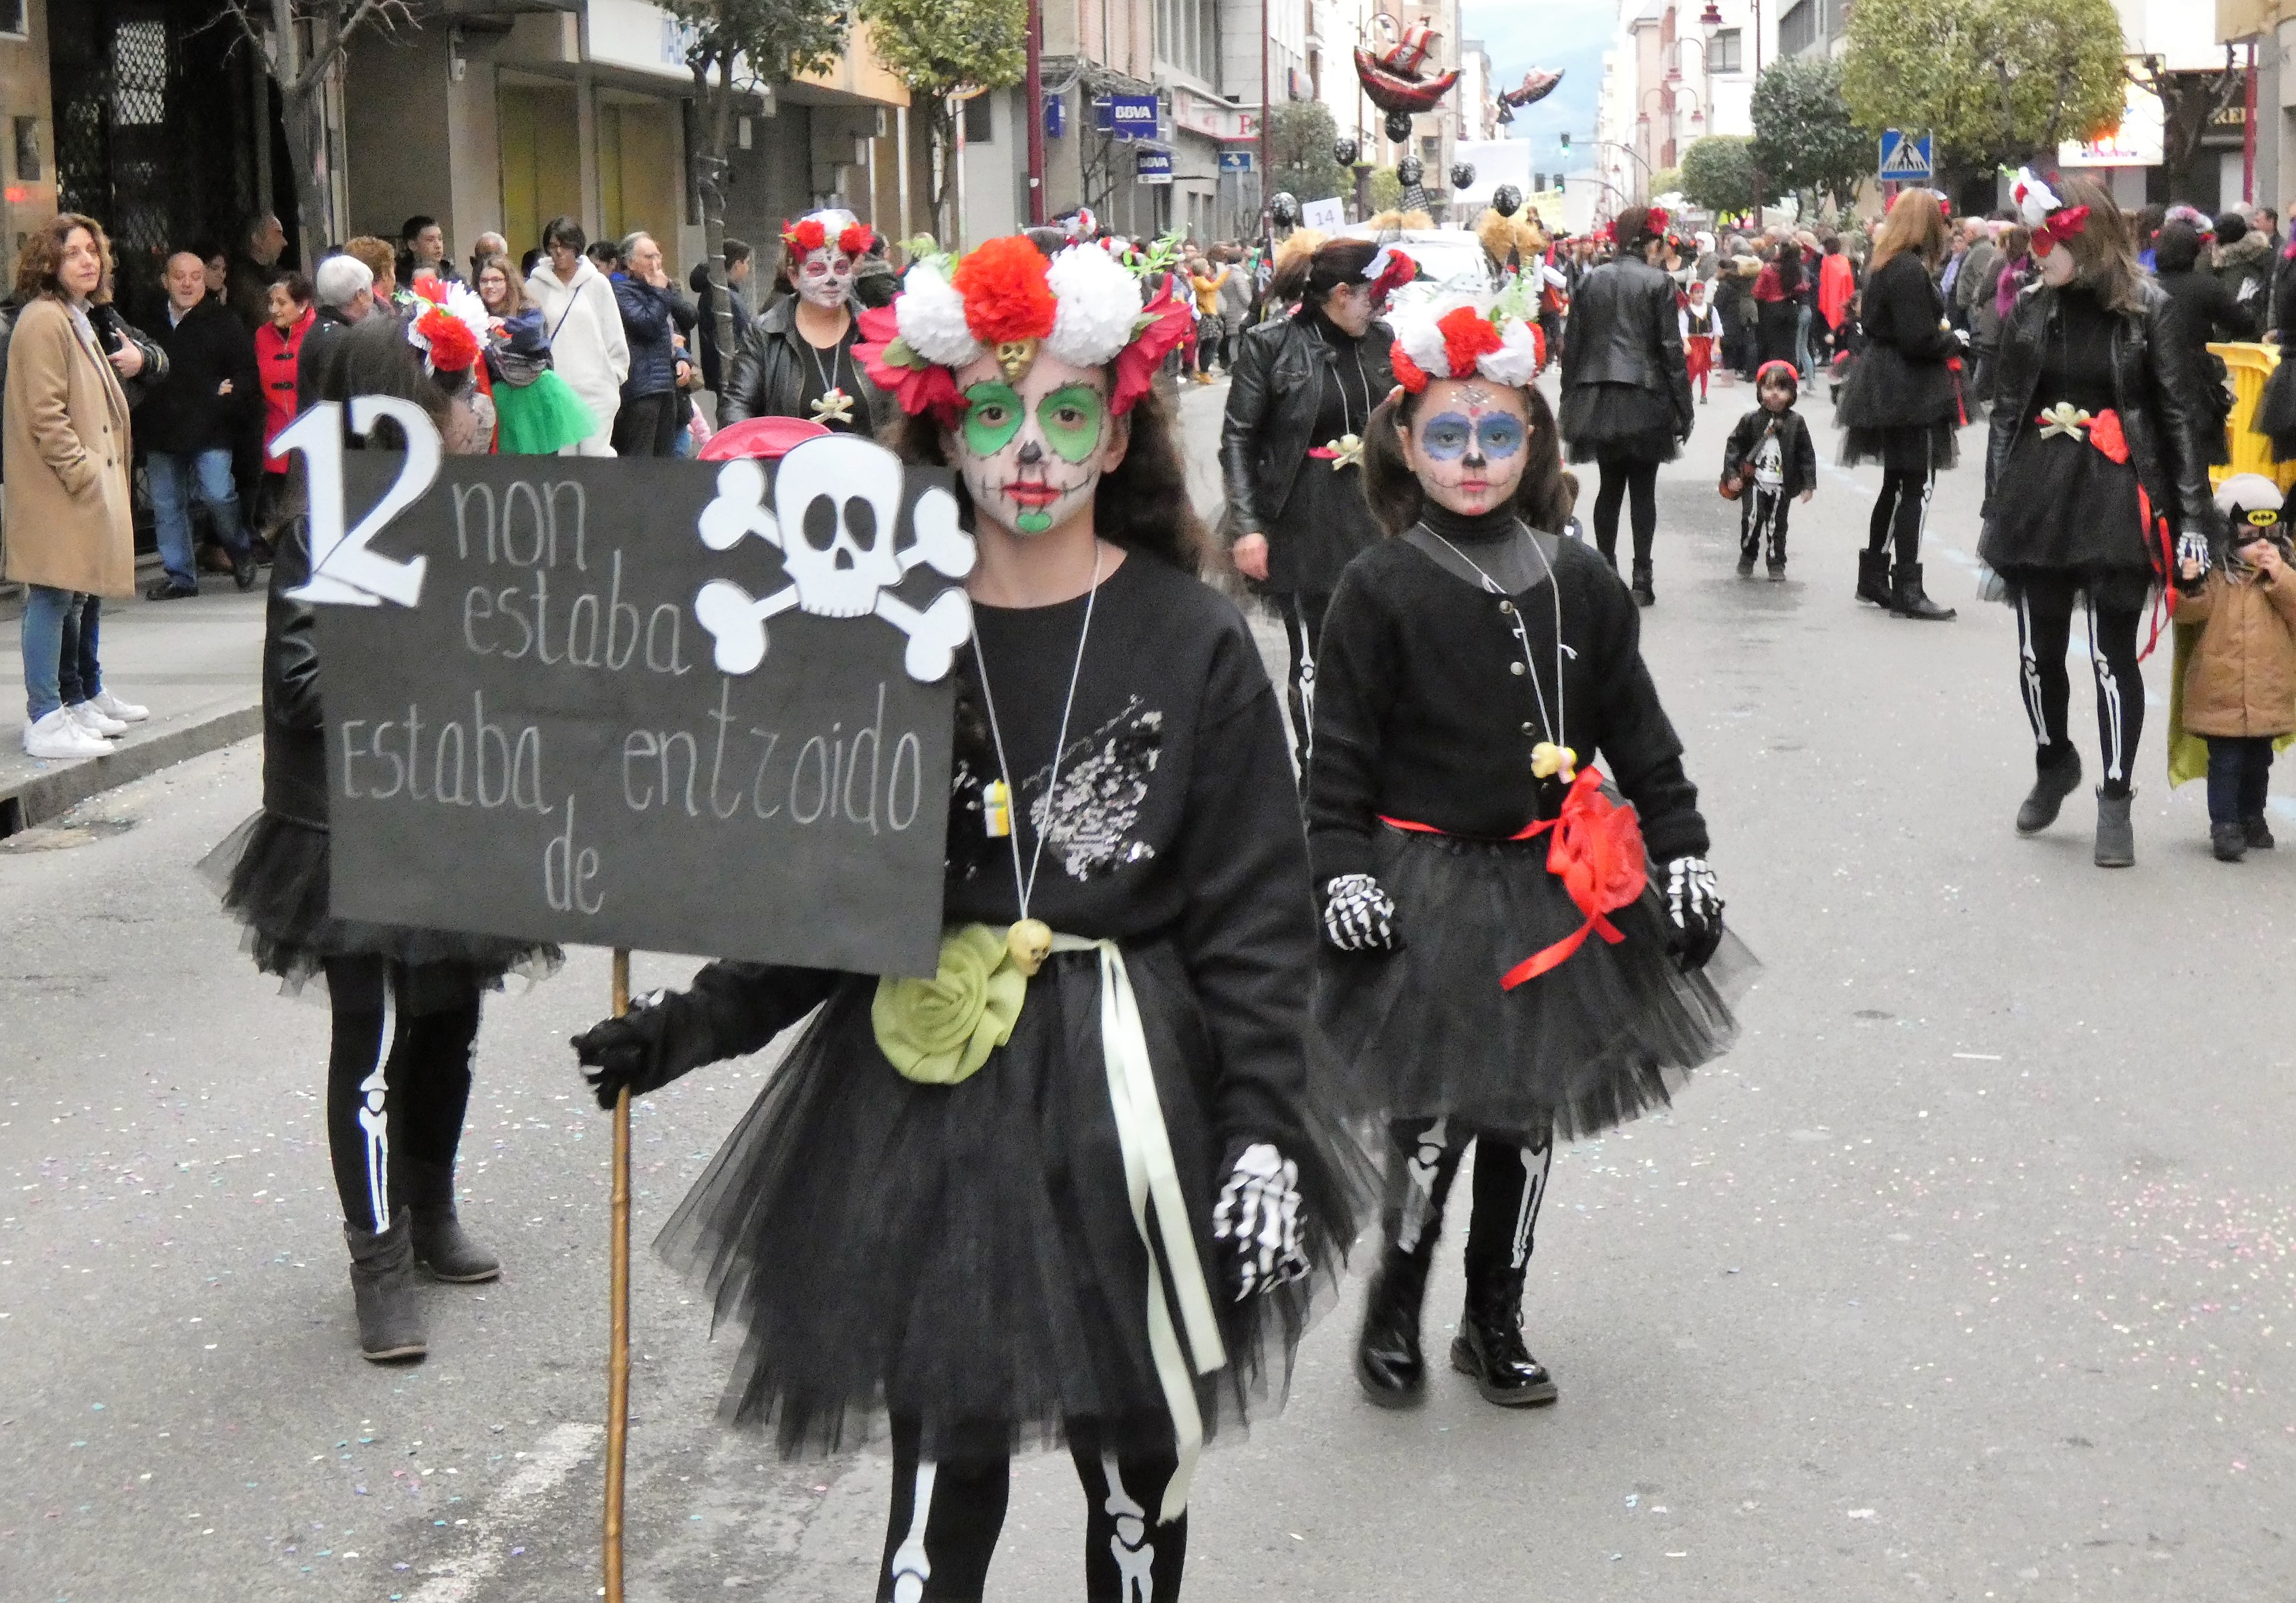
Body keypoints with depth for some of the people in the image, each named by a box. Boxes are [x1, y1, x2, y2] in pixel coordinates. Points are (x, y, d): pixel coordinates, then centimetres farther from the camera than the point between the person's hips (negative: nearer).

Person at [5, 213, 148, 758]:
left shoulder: (79, 318, 19)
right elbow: (45, 413, -20)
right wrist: (82, 472, -21)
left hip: (89, 480, 10)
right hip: (56, 487, -10)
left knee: (79, 592, 17)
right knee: (54, 595, -11)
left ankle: (88, 697, 28)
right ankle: (45, 722, -11)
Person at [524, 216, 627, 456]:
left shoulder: (596, 283, 5)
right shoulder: (536, 287, 5)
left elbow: (615, 336, 7)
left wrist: (615, 375, 4)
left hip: (596, 389, -1)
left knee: (596, 452, -8)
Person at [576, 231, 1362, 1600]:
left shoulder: (1192, 640, -2)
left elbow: (1256, 913, -3)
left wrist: (1262, 1128, -9)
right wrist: (691, 1026, -5)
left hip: (1133, 1093, 0)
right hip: (926, 1097, 1)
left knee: (1141, 1463, 12)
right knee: (942, 1481, 2)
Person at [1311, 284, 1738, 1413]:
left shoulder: (1580, 585, 5)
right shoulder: (1380, 590, -5)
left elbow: (1640, 733, 9)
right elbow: (1341, 749, -6)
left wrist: (1683, 854, 5)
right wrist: (1343, 872, -14)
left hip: (1554, 887, 4)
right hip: (1424, 886, -4)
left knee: (1528, 1116, 11)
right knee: (1432, 1117, -5)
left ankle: (1496, 1323, 27)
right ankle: (1393, 1310, 18)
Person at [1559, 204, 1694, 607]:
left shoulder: (1591, 281, 5)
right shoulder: (1658, 283, -7)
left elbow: (1572, 343, 7)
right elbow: (1671, 348, -7)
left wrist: (1570, 400, 13)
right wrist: (1683, 408, -2)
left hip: (1597, 399, 3)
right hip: (1644, 399, -3)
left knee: (1610, 487, 12)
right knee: (1643, 491, 2)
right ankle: (1641, 581, 0)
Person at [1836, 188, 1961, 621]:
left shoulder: (1884, 265, 11)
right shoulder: (1911, 270, -18)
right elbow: (1918, 339, -23)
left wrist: (1941, 335, 10)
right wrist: (1952, 340, -4)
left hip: (1885, 386, 10)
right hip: (1909, 391, -10)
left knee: (1897, 484, 18)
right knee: (1917, 486, -7)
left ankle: (1873, 576, 26)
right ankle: (1907, 589, -7)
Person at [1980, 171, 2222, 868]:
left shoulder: (2148, 310, -4)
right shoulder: (2030, 311, 6)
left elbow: (2183, 413, -3)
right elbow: (2005, 413, 10)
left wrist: (2194, 515, -8)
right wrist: (1994, 511, 8)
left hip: (2118, 498, -4)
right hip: (2037, 495, 4)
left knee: (2112, 653, -4)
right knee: (2039, 652, 10)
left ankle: (2116, 800, 8)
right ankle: (2054, 764, 35)